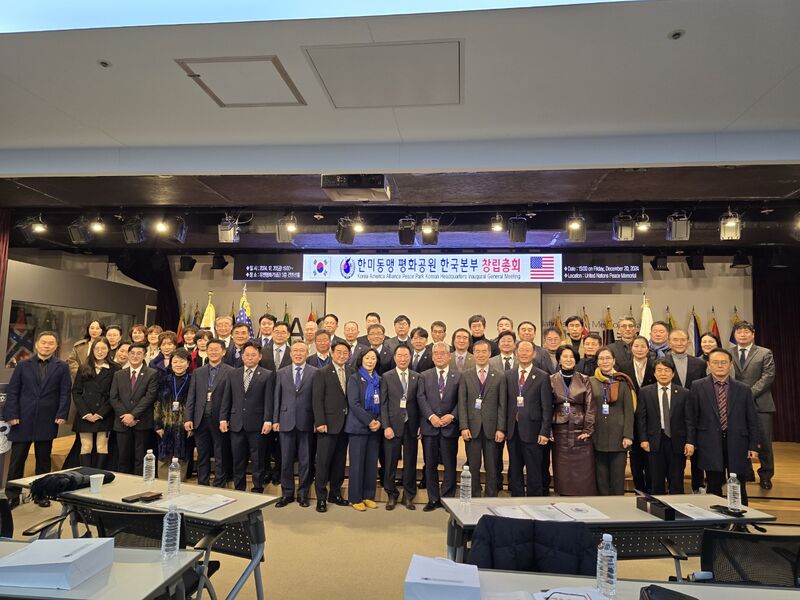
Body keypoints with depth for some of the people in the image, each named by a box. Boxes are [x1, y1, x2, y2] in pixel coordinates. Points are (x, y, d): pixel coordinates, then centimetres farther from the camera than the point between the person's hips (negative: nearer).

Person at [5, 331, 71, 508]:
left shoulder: (62, 367, 5)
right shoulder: (23, 365, 6)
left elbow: (65, 393, 1)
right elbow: (12, 392, 4)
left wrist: (62, 415, -8)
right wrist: (11, 415, -5)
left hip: (47, 421, 0)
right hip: (23, 420, 0)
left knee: (43, 459, 9)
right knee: (17, 459, 4)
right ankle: (12, 496, 15)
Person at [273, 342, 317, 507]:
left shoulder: (315, 373, -1)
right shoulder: (281, 373, 8)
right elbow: (277, 398, 8)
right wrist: (275, 420, 4)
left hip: (306, 422, -2)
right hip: (286, 422, 2)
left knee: (305, 460, 6)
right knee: (286, 460, 8)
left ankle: (303, 494, 20)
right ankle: (287, 494, 22)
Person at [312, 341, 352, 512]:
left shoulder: (351, 373, 8)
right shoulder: (322, 373, -4)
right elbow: (317, 400, -8)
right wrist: (320, 422, -14)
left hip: (345, 424, 5)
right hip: (328, 424, -4)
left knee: (340, 461, 12)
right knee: (323, 461, 0)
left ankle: (335, 493, 25)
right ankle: (321, 498, 11)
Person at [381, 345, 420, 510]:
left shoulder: (417, 377, 7)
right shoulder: (387, 377, 2)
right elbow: (383, 404, -2)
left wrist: (420, 425, -1)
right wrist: (386, 426, -9)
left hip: (411, 426, 2)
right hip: (393, 425, -1)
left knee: (410, 463, 7)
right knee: (391, 462, 5)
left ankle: (408, 496, 22)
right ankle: (392, 495, 21)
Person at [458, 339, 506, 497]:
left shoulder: (500, 376, 4)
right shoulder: (465, 376, 5)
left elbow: (502, 404, 2)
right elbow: (462, 403, 1)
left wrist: (501, 429, -5)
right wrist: (464, 427, -7)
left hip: (491, 428, 0)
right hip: (472, 428, 0)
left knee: (491, 467, 6)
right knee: (473, 467, 6)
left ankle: (491, 498, 17)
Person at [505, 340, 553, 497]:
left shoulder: (542, 377, -2)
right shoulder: (508, 375, 8)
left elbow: (547, 407, -4)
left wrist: (544, 432, -9)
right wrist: (503, 427, 2)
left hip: (531, 430, -3)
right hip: (513, 430, 3)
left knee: (534, 472, 4)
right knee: (514, 471, 12)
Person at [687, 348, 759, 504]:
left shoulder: (744, 389, 6)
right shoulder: (698, 387, 2)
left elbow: (752, 420, 7)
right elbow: (691, 417, 2)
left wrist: (753, 446, 2)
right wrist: (690, 441, -4)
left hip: (737, 444, 1)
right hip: (711, 445, -1)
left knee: (739, 490, 8)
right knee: (714, 488, 7)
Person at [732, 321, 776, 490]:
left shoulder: (765, 353, 4)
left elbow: (767, 377, -6)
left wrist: (749, 394, -15)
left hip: (760, 404, -1)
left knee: (764, 442, 4)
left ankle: (765, 475, 21)